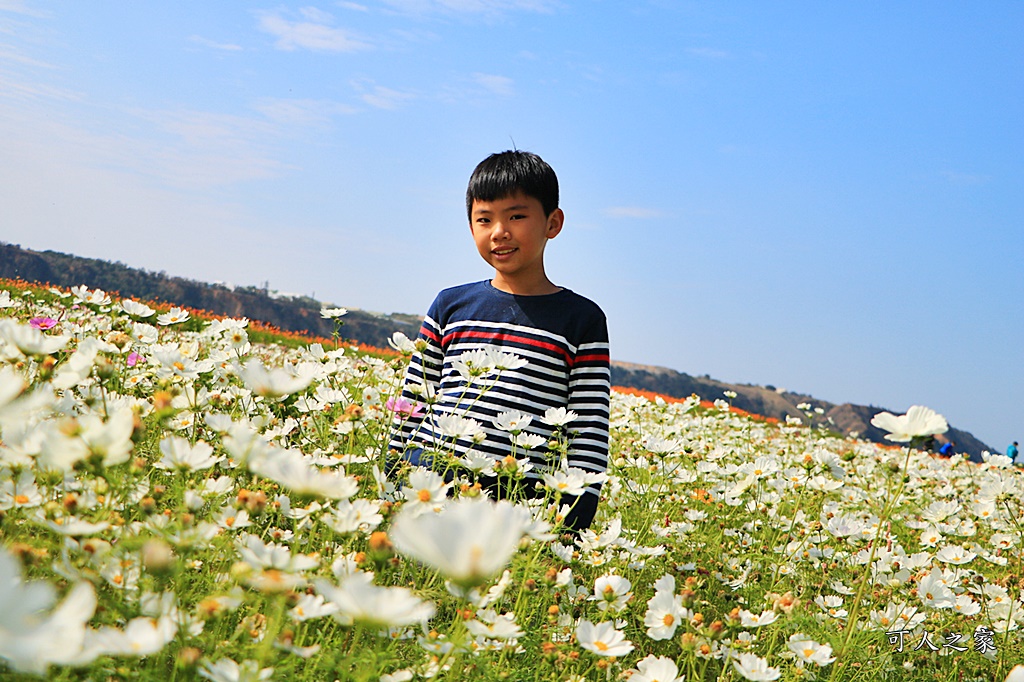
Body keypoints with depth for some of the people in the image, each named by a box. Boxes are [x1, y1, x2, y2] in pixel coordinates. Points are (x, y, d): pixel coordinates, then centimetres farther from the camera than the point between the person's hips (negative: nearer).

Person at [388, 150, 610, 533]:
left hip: (521, 499, -2)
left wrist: (571, 525, -6)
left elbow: (589, 436, 2)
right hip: (428, 481, 2)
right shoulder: (451, 306, 12)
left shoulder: (582, 320, 5)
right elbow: (412, 403, 17)